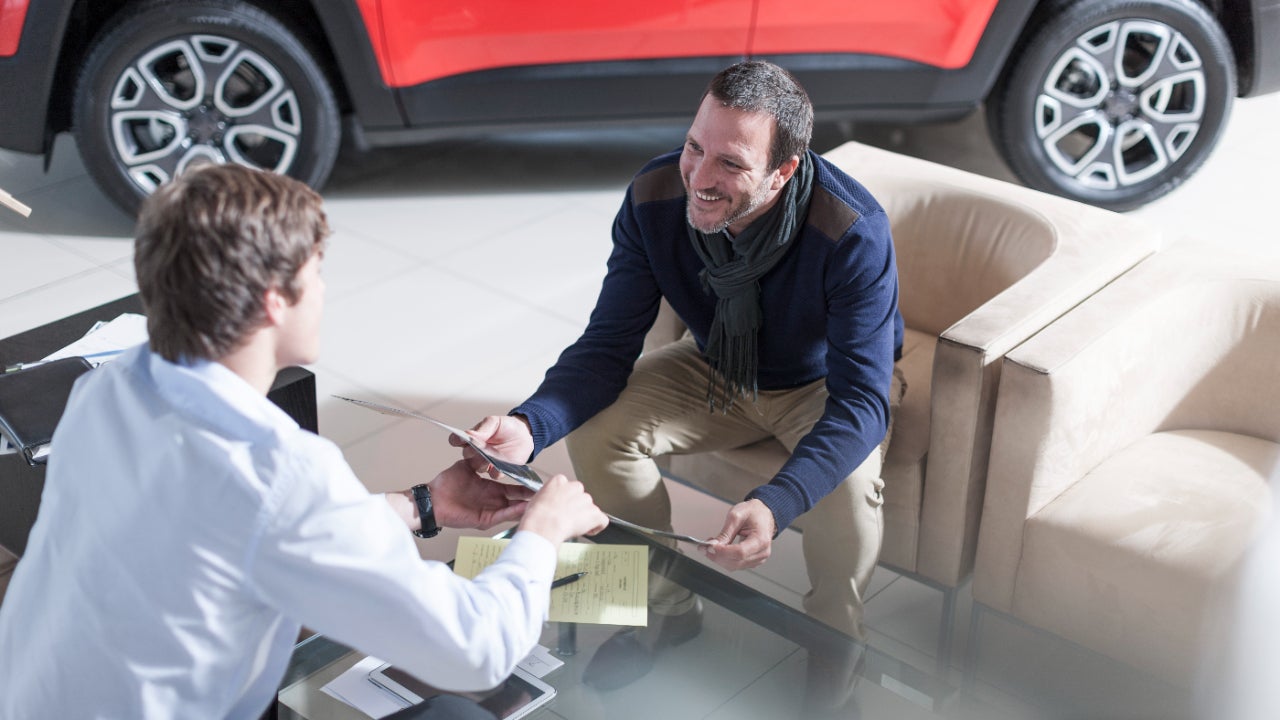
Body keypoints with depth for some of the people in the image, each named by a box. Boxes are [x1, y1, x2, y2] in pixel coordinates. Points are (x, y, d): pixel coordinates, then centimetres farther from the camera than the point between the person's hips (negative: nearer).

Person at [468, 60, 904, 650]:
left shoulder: (853, 232, -37)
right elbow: (607, 346, -19)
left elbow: (862, 399, -37)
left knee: (847, 484, -34)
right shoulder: (654, 198, -25)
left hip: (826, 384, -4)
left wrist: (776, 505, -55)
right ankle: (667, 611, 8)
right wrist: (530, 425, -40)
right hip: (721, 368, 4)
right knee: (595, 432, -16)